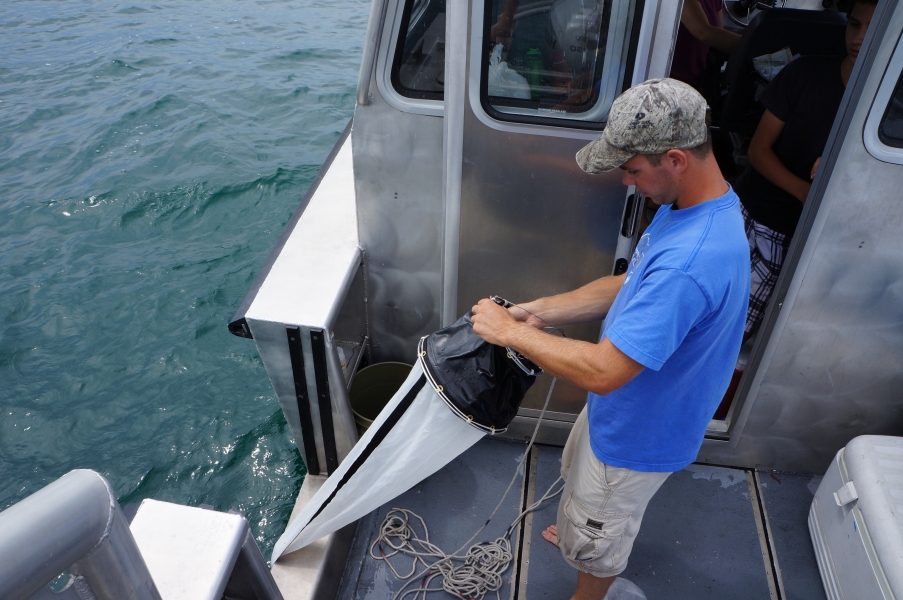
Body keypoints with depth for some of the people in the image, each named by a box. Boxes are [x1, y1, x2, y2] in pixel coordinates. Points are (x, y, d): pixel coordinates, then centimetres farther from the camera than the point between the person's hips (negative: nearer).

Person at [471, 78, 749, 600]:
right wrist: (539, 311, -8)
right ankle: (583, 532, 68)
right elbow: (631, 286, 1)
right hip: (627, 408, 9)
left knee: (598, 538, 20)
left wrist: (510, 331, -28)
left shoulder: (689, 263, -42)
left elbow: (603, 371, -40)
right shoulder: (699, 201, -8)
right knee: (581, 473, 37)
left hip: (637, 436, -9)